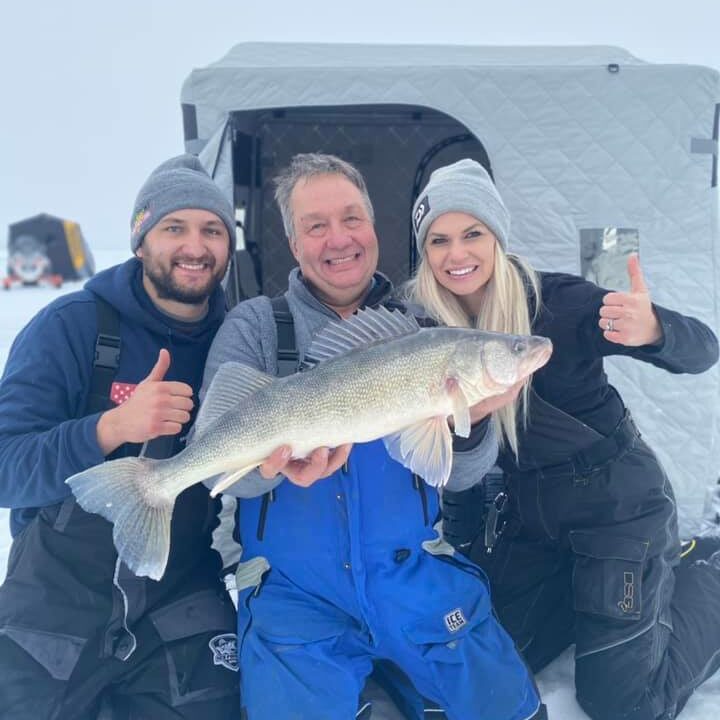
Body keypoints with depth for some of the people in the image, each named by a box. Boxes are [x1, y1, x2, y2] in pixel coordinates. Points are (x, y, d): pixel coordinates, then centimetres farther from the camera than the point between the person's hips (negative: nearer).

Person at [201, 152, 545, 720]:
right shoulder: (255, 327, -2)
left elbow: (460, 476, -3)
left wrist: (469, 420, -24)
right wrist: (279, 462, -33)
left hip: (414, 573, 2)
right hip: (295, 587, -1)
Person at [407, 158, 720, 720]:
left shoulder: (559, 300, -22)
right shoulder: (429, 323, -8)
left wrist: (652, 330, -45)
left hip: (616, 502, -5)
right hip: (528, 510, 5)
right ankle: (592, 588, 29)